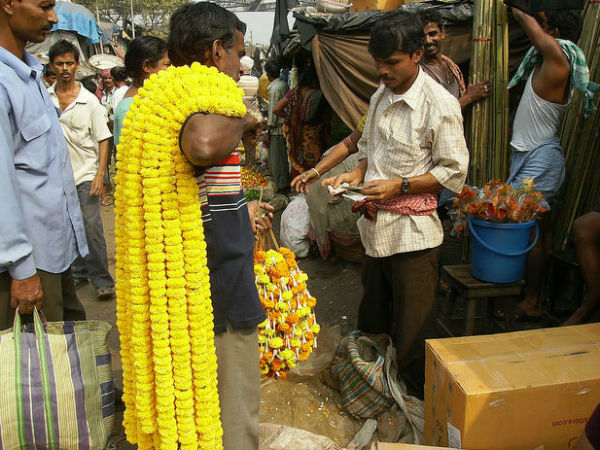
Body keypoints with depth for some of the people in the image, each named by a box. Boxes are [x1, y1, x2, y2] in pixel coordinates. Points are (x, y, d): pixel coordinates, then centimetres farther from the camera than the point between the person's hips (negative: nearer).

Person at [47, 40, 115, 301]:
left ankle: (102, 280, 2)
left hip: (86, 173, -3)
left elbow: (103, 139, -1)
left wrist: (100, 175, -9)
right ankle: (79, 273, 26)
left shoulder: (89, 100, -2)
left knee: (92, 226, -8)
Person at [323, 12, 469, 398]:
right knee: (372, 323, 20)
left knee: (411, 334, 4)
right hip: (376, 224, 7)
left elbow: (454, 172, -12)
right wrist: (357, 174, 1)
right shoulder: (380, 96, 9)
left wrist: (398, 185, -20)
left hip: (413, 231, -7)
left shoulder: (440, 104, -14)